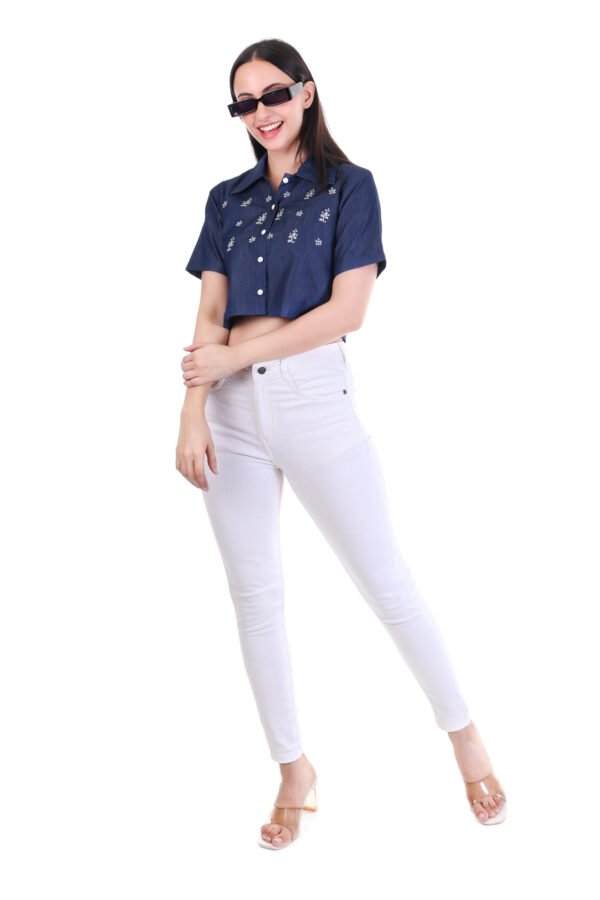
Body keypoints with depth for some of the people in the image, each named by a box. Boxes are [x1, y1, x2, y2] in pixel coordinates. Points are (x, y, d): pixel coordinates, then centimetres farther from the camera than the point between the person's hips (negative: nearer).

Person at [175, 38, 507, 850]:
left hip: (314, 399, -4)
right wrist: (193, 414, -7)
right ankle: (294, 770, 20)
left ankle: (464, 735, 20)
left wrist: (233, 355, -9)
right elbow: (208, 318, 6)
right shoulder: (228, 199, 12)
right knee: (255, 597, 7)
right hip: (234, 415, 4)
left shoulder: (349, 187, 1)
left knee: (386, 580, 2)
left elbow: (346, 310, -9)